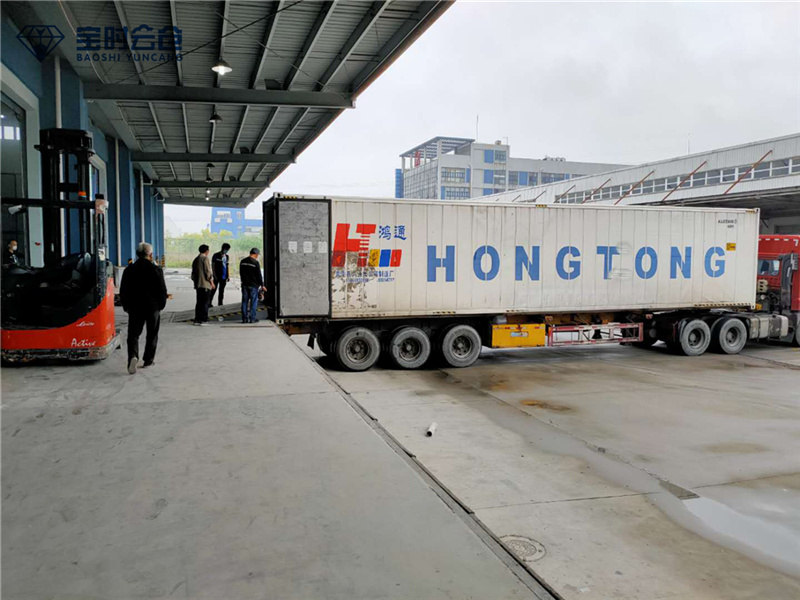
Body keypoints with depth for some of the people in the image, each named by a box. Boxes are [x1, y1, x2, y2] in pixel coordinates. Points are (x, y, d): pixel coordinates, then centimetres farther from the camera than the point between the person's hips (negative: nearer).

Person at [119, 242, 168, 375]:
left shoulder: (129, 270, 1)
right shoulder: (156, 270, -7)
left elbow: (123, 291, 4)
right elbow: (162, 290, -6)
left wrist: (126, 307, 14)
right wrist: (161, 305, 8)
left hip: (134, 308, 2)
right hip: (153, 307, -1)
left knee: (133, 334, 4)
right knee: (152, 335, 12)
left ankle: (133, 356, -19)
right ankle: (148, 360, 17)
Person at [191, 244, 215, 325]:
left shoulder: (195, 260, 15)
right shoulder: (205, 258, -10)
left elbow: (193, 273, 18)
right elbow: (208, 272, -14)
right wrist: (212, 282, -6)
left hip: (197, 285, 8)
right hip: (205, 284, -8)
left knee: (199, 302, 11)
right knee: (205, 302, -4)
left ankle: (197, 319, 10)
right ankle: (203, 319, -5)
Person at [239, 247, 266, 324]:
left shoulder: (242, 261, 7)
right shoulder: (255, 262, -12)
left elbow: (240, 273, 15)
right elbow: (259, 275, -10)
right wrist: (262, 285, -1)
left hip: (244, 285, 6)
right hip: (253, 285, -6)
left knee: (244, 301, 8)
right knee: (253, 302, 2)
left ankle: (244, 318, 9)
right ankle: (252, 318, 3)